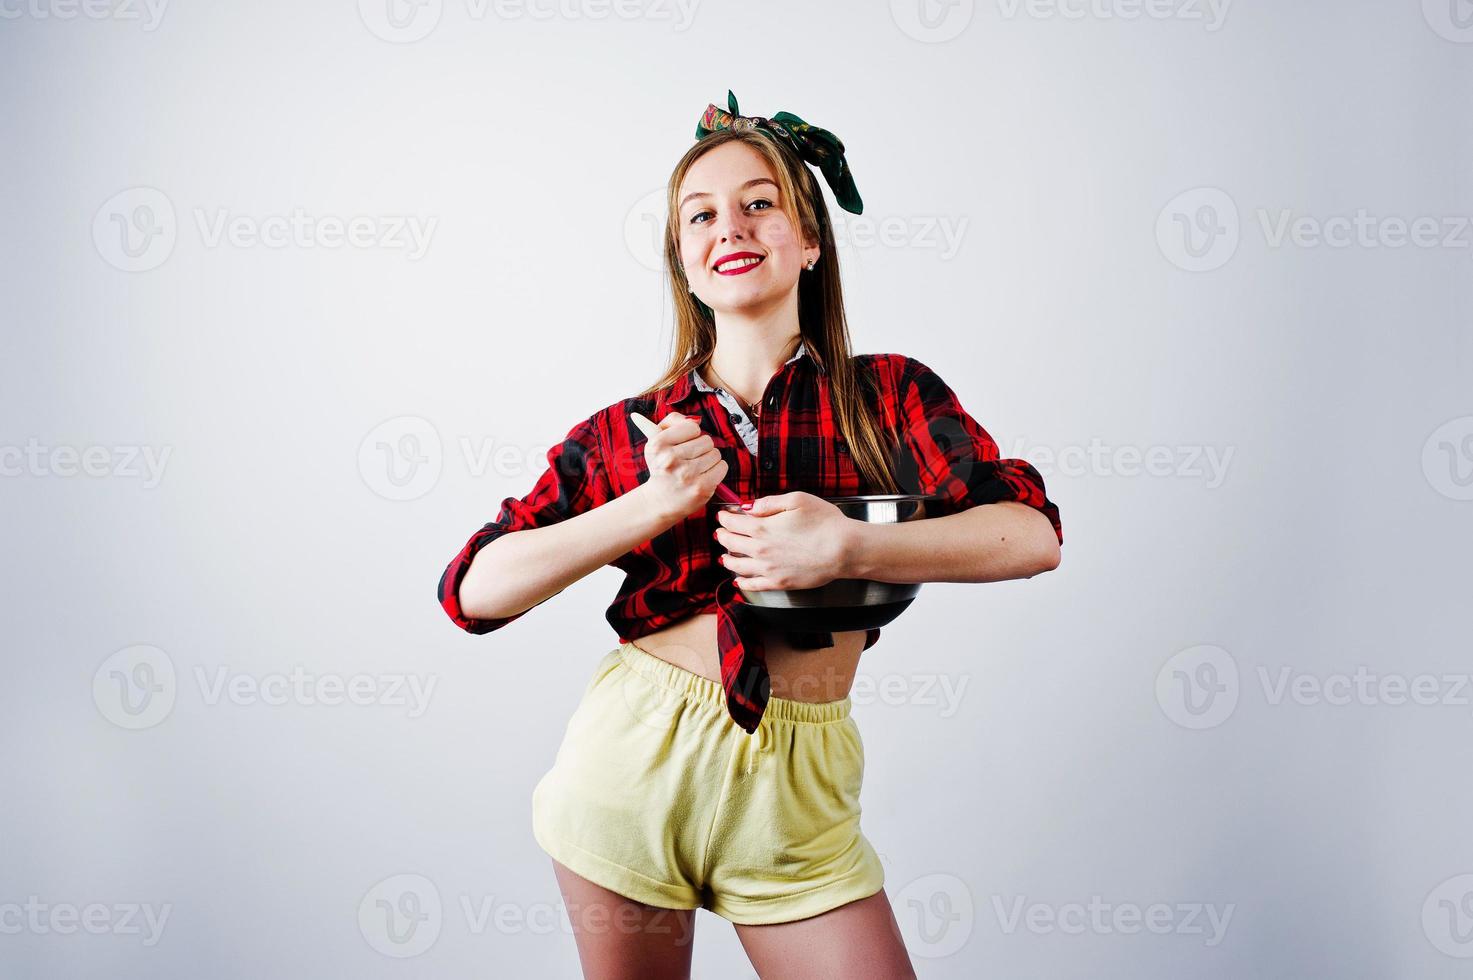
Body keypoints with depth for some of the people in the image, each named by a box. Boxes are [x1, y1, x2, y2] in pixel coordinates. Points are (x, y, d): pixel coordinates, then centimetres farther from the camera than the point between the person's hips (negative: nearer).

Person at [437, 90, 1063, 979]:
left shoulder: (888, 395, 3)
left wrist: (848, 548, -24)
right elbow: (474, 590, -3)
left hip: (795, 791, 0)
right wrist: (653, 506, -14)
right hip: (634, 760, 1)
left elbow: (1033, 534, -10)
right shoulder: (631, 432, 4)